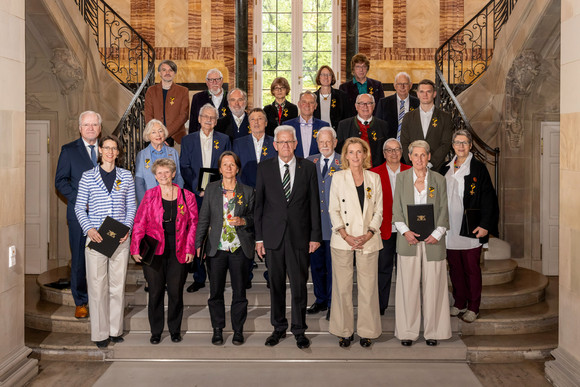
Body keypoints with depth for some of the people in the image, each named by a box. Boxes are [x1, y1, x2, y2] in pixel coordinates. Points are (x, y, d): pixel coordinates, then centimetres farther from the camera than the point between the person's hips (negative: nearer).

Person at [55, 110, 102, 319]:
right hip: (80, 213, -1)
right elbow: (60, 181, 1)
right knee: (79, 259, 4)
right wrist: (80, 199, -11)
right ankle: (80, 303, 16)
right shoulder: (69, 150, 4)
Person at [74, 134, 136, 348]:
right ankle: (100, 333, 11)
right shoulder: (88, 176, 4)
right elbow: (79, 207, 4)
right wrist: (88, 229, -11)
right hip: (95, 237, -1)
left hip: (120, 238, 2)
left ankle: (115, 329, 19)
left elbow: (131, 206, 10)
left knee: (118, 284, 7)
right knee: (97, 285, 1)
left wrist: (128, 227, -5)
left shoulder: (126, 176, 8)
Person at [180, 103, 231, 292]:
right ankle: (199, 278, 11)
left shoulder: (224, 140, 9)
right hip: (195, 195, 1)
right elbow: (184, 168, 3)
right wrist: (198, 187, -9)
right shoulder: (188, 140, 10)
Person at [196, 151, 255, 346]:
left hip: (240, 248, -1)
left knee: (239, 291, 5)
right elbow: (203, 218, 6)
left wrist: (242, 221, -13)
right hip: (216, 248, 1)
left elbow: (255, 217, 8)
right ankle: (217, 330, 20)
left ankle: (238, 330, 19)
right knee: (215, 291, 5)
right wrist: (198, 244, 1)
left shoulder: (248, 191, 5)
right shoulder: (211, 189, 7)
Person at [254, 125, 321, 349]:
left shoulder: (308, 168, 3)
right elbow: (259, 203, 4)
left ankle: (299, 330, 18)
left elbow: (314, 204, 4)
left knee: (299, 284, 3)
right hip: (273, 235, 1)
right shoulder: (264, 168, 4)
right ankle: (279, 328, 25)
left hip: (299, 235, -1)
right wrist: (258, 237, 0)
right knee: (276, 285, 9)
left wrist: (315, 236, -1)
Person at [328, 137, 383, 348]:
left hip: (368, 241, 1)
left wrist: (368, 235, -7)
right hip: (342, 241, -1)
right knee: (342, 286, 2)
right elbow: (333, 210, 2)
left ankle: (366, 331, 16)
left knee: (368, 286, 2)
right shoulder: (338, 177, 6)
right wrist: (346, 236, -10)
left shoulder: (374, 178, 9)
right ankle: (344, 331, 15)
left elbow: (378, 211, 7)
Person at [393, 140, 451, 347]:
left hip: (432, 240, 0)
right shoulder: (402, 178, 6)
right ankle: (407, 332, 12)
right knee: (408, 286, 2)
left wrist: (437, 234, -8)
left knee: (432, 286, 3)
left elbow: (443, 211, 5)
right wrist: (405, 231, -10)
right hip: (408, 240, 0)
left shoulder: (438, 180, 7)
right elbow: (396, 209, 4)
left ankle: (432, 331, 15)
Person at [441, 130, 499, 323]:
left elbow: (488, 199, -6)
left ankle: (473, 307, 14)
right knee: (455, 268, 12)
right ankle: (459, 303, 24)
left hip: (470, 228, -4)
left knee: (472, 269, 3)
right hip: (450, 228, 5)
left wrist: (484, 225, -14)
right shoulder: (446, 168, 12)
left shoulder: (478, 168, -3)